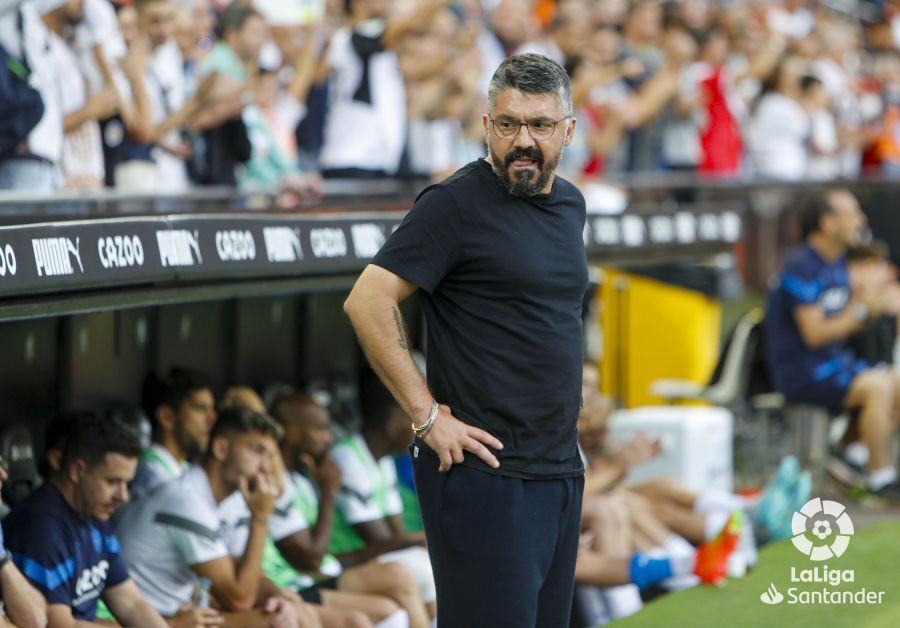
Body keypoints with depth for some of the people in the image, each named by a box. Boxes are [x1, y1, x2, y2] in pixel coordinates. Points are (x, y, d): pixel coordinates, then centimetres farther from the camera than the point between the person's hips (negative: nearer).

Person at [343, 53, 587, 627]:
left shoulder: (570, 204, 13)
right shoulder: (457, 204, -10)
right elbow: (367, 302, -16)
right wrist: (428, 416, -16)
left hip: (561, 469, 8)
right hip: (485, 469, -8)